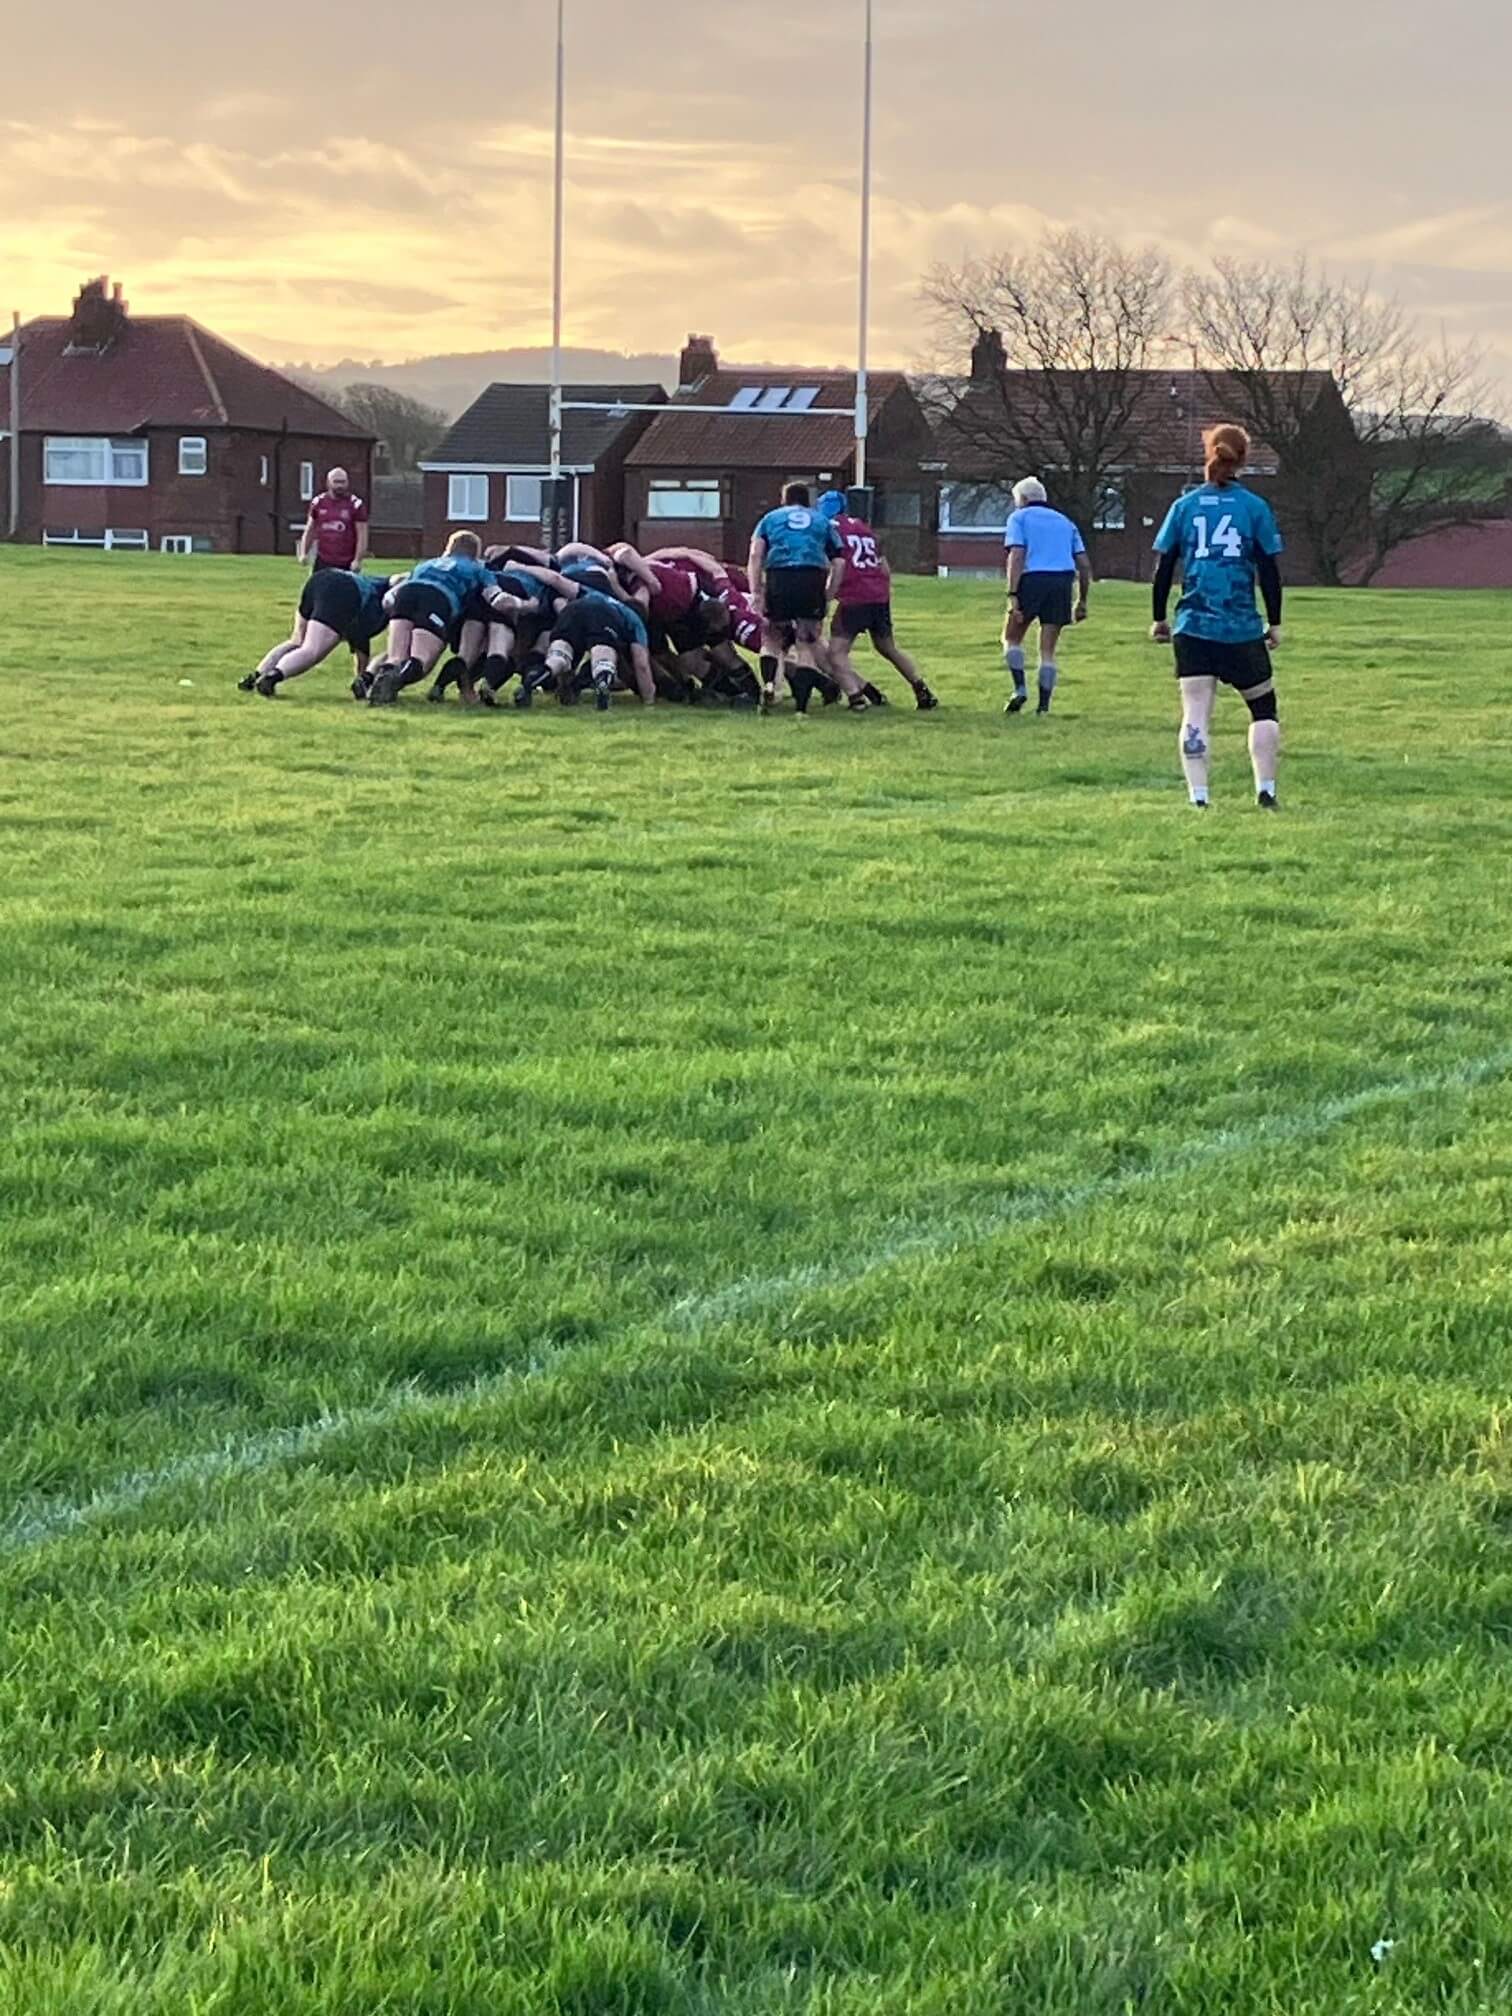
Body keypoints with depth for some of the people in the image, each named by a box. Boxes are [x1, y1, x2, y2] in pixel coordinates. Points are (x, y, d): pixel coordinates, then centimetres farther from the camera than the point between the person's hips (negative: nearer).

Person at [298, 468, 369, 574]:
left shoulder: (355, 505, -4)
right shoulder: (318, 503, 6)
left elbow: (362, 536, -5)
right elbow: (309, 531, 15)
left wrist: (358, 560, -12)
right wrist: (303, 553, 5)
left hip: (347, 565, -3)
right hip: (323, 562, 3)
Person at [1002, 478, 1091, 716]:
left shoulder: (1019, 517, 10)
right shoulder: (1063, 521, 24)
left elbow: (1016, 556, -6)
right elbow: (1084, 564, 16)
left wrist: (1012, 595, -12)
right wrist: (1082, 601, 20)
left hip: (1032, 579, -4)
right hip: (1063, 581, 4)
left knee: (1012, 638, 12)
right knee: (1048, 649, 8)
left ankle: (1020, 689, -5)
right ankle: (1043, 705, 2)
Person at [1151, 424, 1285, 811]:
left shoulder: (1185, 505, 5)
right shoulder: (1255, 507, 0)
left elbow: (1164, 568, 5)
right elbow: (1269, 571, 0)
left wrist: (1159, 619, 13)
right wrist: (1274, 623, 8)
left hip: (1193, 628, 1)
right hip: (1242, 630, -1)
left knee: (1195, 713, -2)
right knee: (1263, 709, 14)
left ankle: (1198, 794, -10)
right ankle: (1265, 790, 8)